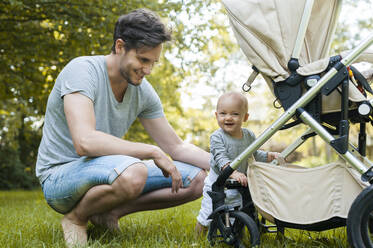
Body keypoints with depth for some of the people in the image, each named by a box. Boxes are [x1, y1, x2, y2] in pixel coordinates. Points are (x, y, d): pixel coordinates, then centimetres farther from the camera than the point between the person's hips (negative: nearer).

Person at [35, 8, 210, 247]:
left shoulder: (143, 90, 1)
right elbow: (85, 142, -33)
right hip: (60, 177, -7)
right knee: (133, 172, -39)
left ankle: (109, 212, 0)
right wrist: (153, 152, -28)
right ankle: (76, 217, -9)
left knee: (197, 178, -3)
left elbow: (177, 147, 5)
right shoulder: (83, 70, -19)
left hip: (108, 172, 7)